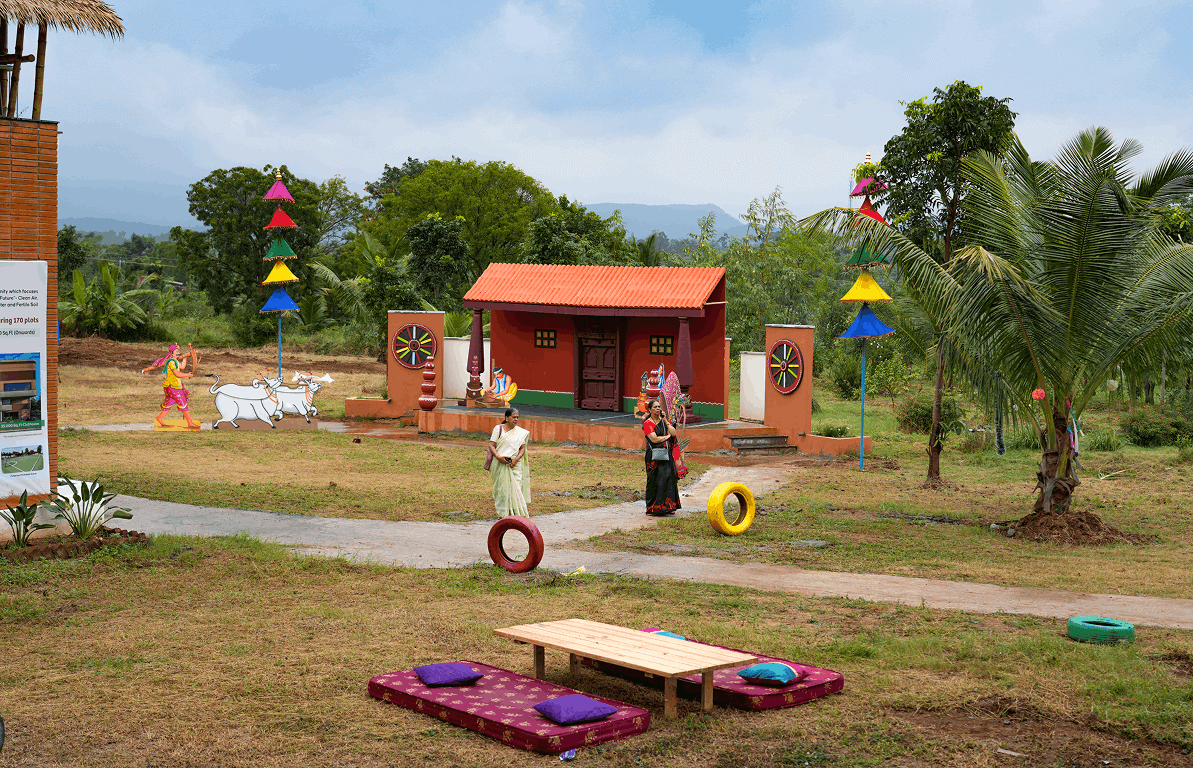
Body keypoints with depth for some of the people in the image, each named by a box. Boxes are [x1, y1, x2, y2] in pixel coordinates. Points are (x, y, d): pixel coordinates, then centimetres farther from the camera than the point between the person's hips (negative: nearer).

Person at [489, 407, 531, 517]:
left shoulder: (521, 432, 9)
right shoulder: (498, 429, 1)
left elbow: (523, 448, 8)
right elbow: (491, 445, -1)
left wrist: (516, 459, -10)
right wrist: (498, 457, -17)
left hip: (515, 463, 2)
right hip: (500, 463, -2)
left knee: (516, 486, -8)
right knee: (502, 487, -4)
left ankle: (518, 510, -3)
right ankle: (503, 513, 2)